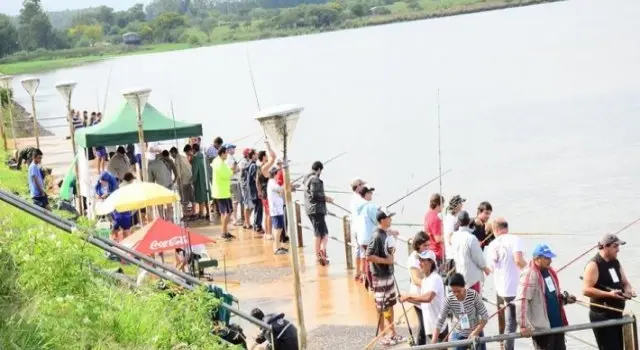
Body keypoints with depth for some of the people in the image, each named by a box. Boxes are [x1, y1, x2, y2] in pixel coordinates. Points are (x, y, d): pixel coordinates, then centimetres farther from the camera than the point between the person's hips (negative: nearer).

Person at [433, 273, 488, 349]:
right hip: (458, 335, 1)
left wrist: (475, 333, -25)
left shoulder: (474, 295, -21)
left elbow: (485, 317, -15)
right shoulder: (449, 299, -18)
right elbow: (440, 321, -15)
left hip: (476, 334, -1)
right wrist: (433, 343, -23)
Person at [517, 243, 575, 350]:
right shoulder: (529, 275, -19)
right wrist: (524, 325, -29)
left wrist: (565, 299, 6)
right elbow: (521, 301, -25)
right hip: (542, 327, -9)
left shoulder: (549, 272, 9)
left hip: (557, 324, 9)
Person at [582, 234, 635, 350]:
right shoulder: (594, 265, -14)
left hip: (617, 314, 8)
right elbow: (586, 290, -22)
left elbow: (625, 282, 21)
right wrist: (609, 294, -28)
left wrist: (629, 290, -3)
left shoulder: (616, 263, 12)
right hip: (601, 315, -8)